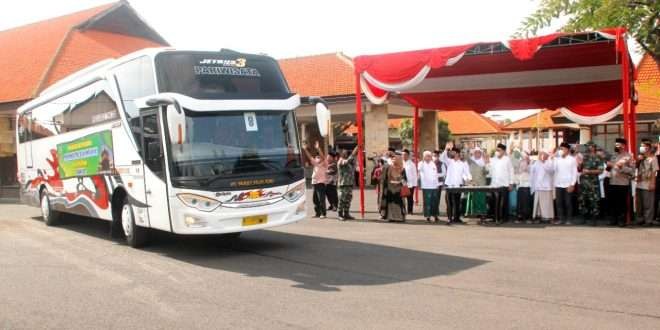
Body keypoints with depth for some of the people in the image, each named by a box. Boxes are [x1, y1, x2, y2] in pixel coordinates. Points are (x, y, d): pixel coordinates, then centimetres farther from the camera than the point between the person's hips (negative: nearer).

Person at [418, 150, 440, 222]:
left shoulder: (433, 163, 14)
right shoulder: (421, 163, -2)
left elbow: (436, 174, 19)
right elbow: (419, 169, -25)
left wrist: (437, 184, 15)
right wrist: (423, 160, -34)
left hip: (434, 186, 5)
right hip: (426, 186, -5)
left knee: (435, 201, 8)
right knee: (427, 202, -3)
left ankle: (435, 215, 16)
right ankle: (428, 216, 3)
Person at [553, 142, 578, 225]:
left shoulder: (572, 159, 1)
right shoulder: (557, 159, 9)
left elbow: (575, 172, -3)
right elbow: (554, 170, 2)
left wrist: (572, 184, -9)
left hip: (568, 184, -3)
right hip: (558, 184, 3)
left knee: (568, 203, 1)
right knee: (558, 202, 3)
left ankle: (568, 219, 8)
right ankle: (561, 219, 11)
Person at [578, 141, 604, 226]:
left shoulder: (597, 158, -3)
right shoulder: (584, 156, 11)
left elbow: (600, 170, -9)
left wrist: (589, 171, -16)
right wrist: (580, 164, -6)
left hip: (593, 183, -5)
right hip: (583, 182, 5)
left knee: (594, 201, -4)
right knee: (582, 200, 9)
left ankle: (594, 219, 3)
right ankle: (586, 218, 21)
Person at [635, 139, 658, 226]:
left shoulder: (652, 158, -6)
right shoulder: (640, 158, 13)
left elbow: (654, 172, -9)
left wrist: (652, 183, -14)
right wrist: (638, 160, 1)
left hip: (648, 185, -7)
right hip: (639, 184, 7)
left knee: (648, 204, -2)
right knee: (639, 204, 11)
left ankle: (648, 220, 3)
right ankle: (640, 219, 20)